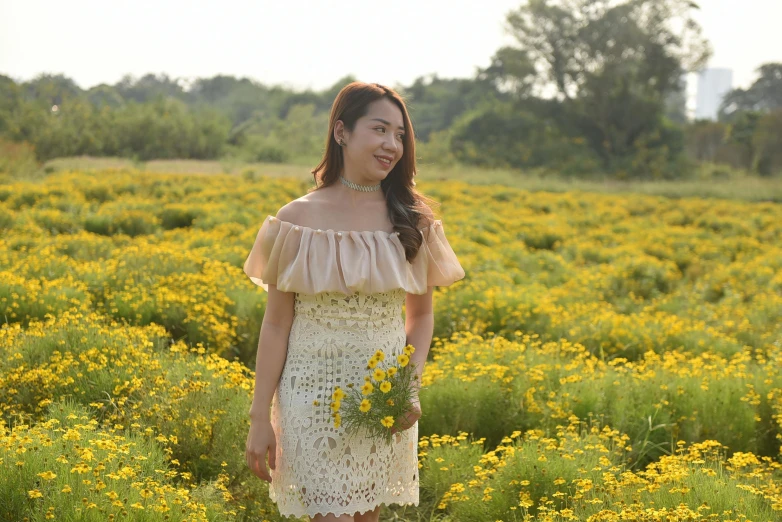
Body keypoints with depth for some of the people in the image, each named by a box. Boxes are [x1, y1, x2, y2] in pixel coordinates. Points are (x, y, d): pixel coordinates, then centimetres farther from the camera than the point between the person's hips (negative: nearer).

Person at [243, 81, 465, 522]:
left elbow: (421, 315, 10)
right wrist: (260, 418, -4)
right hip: (314, 397, -3)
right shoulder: (298, 220, -6)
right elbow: (276, 325, -2)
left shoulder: (413, 221, 1)